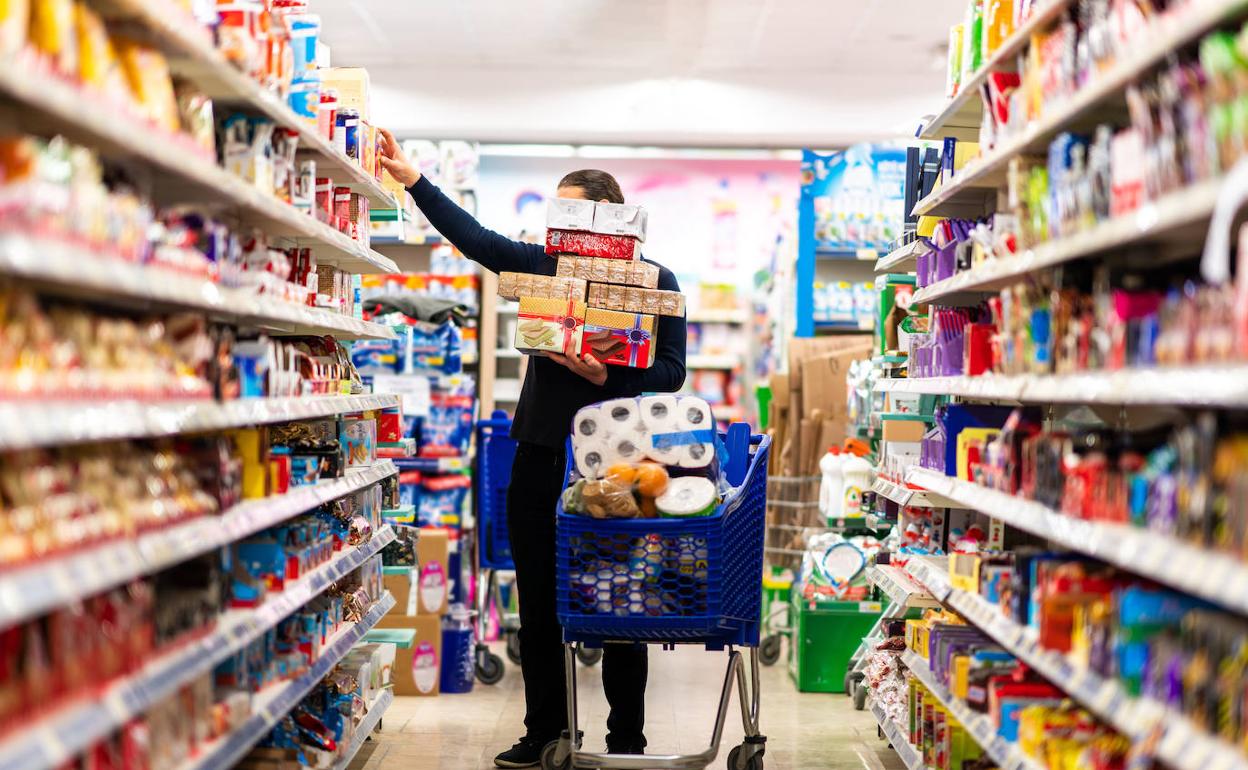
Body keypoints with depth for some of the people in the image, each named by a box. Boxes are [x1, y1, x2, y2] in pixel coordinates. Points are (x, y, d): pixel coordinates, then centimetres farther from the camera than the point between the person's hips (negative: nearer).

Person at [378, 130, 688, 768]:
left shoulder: (654, 280, 0)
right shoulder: (546, 264, 11)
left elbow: (670, 371, -5)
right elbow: (474, 238, 5)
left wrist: (609, 376, -20)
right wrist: (413, 180, 1)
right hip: (541, 455, 4)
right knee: (539, 603, 9)